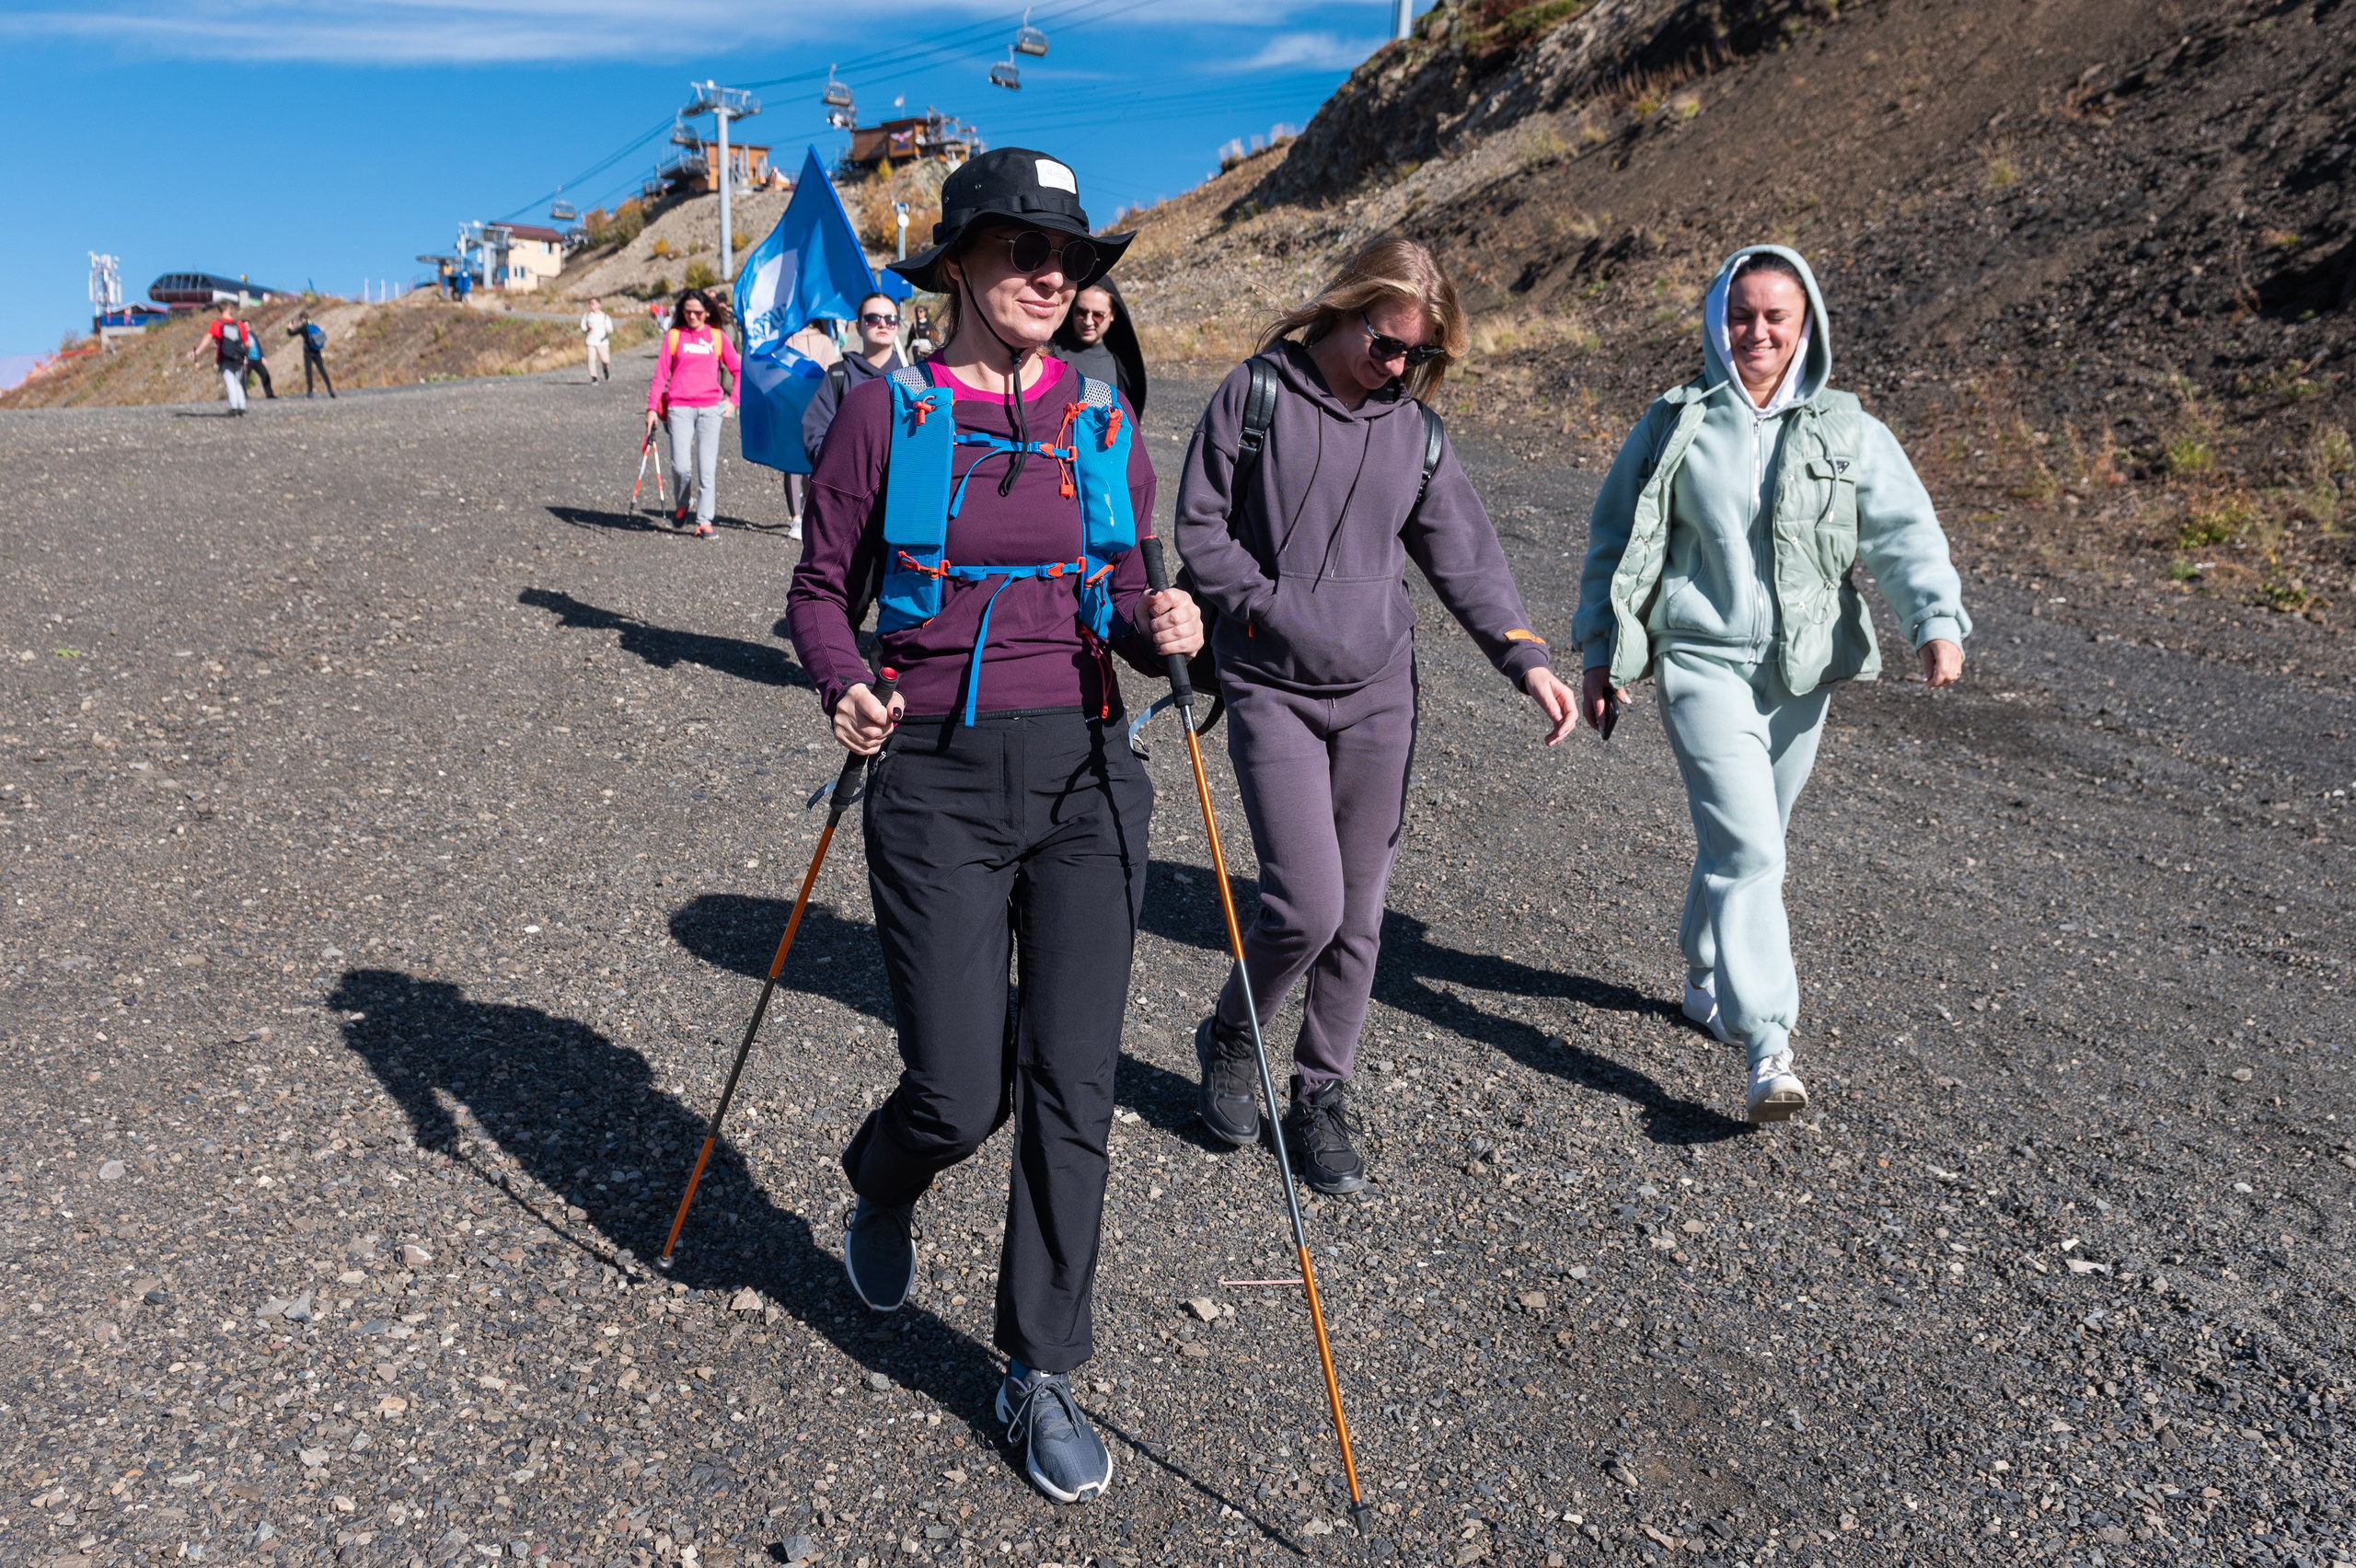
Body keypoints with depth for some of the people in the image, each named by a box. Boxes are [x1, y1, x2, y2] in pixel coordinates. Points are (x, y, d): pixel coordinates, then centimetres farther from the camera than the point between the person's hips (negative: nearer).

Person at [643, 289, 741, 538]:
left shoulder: (717, 336, 10)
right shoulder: (673, 336, 9)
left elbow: (738, 370, 15)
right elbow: (660, 374, 6)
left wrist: (733, 400, 5)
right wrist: (652, 407, -1)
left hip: (710, 408, 1)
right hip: (679, 408, -1)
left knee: (707, 468, -4)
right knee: (681, 466, -9)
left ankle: (704, 520, 2)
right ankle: (680, 505, 20)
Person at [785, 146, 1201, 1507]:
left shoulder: (1105, 423, 7)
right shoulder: (885, 414, 0)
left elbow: (1121, 597, 12)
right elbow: (822, 591, 5)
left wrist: (1161, 627, -10)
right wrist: (846, 690, -15)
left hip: (1086, 775, 3)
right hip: (939, 779, -2)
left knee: (1071, 1090, 3)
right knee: (962, 1091, -2)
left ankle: (1042, 1373, 22)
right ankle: (884, 1191, 38)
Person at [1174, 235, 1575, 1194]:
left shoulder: (1416, 430, 7)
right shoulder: (1257, 394, -3)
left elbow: (1466, 556, 6)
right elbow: (1200, 529, -2)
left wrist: (1526, 658, -7)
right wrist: (1275, 608, -12)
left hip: (1379, 693, 4)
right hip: (1270, 690, -4)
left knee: (1359, 912, 7)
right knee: (1307, 905, -11)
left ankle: (1322, 1095, 24)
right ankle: (1229, 1042, 19)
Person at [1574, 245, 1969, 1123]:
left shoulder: (1848, 433, 6)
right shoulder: (1673, 426, 2)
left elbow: (1905, 532, -3)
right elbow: (1615, 543, 6)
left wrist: (1938, 621, -19)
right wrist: (1600, 655, 2)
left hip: (1802, 670, 3)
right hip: (1702, 662, -3)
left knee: (1748, 839, 16)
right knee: (1745, 845, -14)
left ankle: (1708, 979, 39)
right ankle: (1768, 1049, -13)